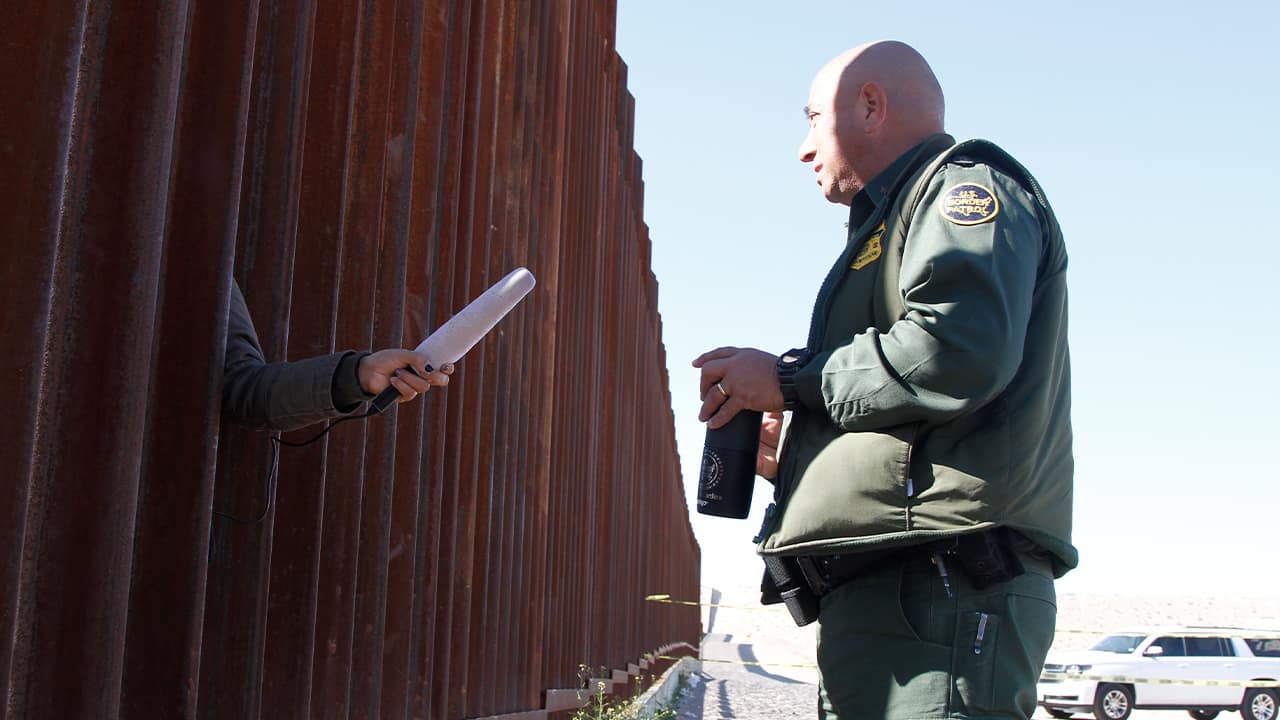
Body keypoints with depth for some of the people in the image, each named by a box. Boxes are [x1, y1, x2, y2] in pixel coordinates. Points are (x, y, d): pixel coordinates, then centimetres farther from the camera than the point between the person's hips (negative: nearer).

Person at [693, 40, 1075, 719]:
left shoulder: (965, 179, 2)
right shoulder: (897, 219, 32)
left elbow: (960, 350, -19)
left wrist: (789, 379, -7)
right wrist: (792, 454, 17)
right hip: (884, 590, 10)